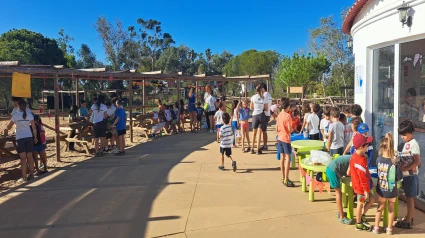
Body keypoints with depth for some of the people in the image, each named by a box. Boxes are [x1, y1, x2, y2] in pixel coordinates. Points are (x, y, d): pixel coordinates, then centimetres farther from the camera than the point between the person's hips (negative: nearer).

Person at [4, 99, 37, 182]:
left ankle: (24, 177, 1)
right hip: (29, 137, 3)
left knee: (23, 158, -1)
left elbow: (8, 127, 5)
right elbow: (34, 127, 2)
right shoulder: (30, 115, 1)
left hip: (20, 138, -3)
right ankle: (31, 174, 14)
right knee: (30, 156, 9)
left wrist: (6, 130, 27)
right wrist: (35, 137, 11)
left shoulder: (16, 115, -6)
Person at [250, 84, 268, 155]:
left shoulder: (253, 97, -1)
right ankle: (258, 150, 2)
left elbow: (251, 108, 2)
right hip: (261, 115, -1)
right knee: (259, 133, 3)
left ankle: (252, 149, 16)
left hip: (254, 115, 1)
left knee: (254, 133, 13)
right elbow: (266, 109, -1)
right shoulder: (264, 98, -2)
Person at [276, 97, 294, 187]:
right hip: (286, 139, -8)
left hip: (280, 138, 8)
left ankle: (283, 178, 20)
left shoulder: (279, 115, 6)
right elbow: (290, 129, -18)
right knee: (288, 158, -5)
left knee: (282, 157, 13)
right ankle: (286, 180, -7)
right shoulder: (288, 116, -15)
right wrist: (293, 129, 2)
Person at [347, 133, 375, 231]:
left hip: (357, 184, 9)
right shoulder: (361, 161, -29)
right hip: (361, 186, -9)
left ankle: (362, 217, 31)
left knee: (371, 200, 19)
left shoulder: (354, 155, 0)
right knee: (360, 204, 8)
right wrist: (366, 190, -19)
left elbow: (350, 168, 15)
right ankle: (358, 224, 24)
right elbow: (363, 177, -25)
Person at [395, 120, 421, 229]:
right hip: (406, 175, 8)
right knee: (408, 197, 16)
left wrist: (404, 169, -22)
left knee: (410, 198, 0)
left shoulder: (413, 144, -17)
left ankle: (408, 222, 7)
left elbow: (417, 162, -22)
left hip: (410, 175, -8)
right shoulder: (407, 143, 9)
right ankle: (409, 217, 27)